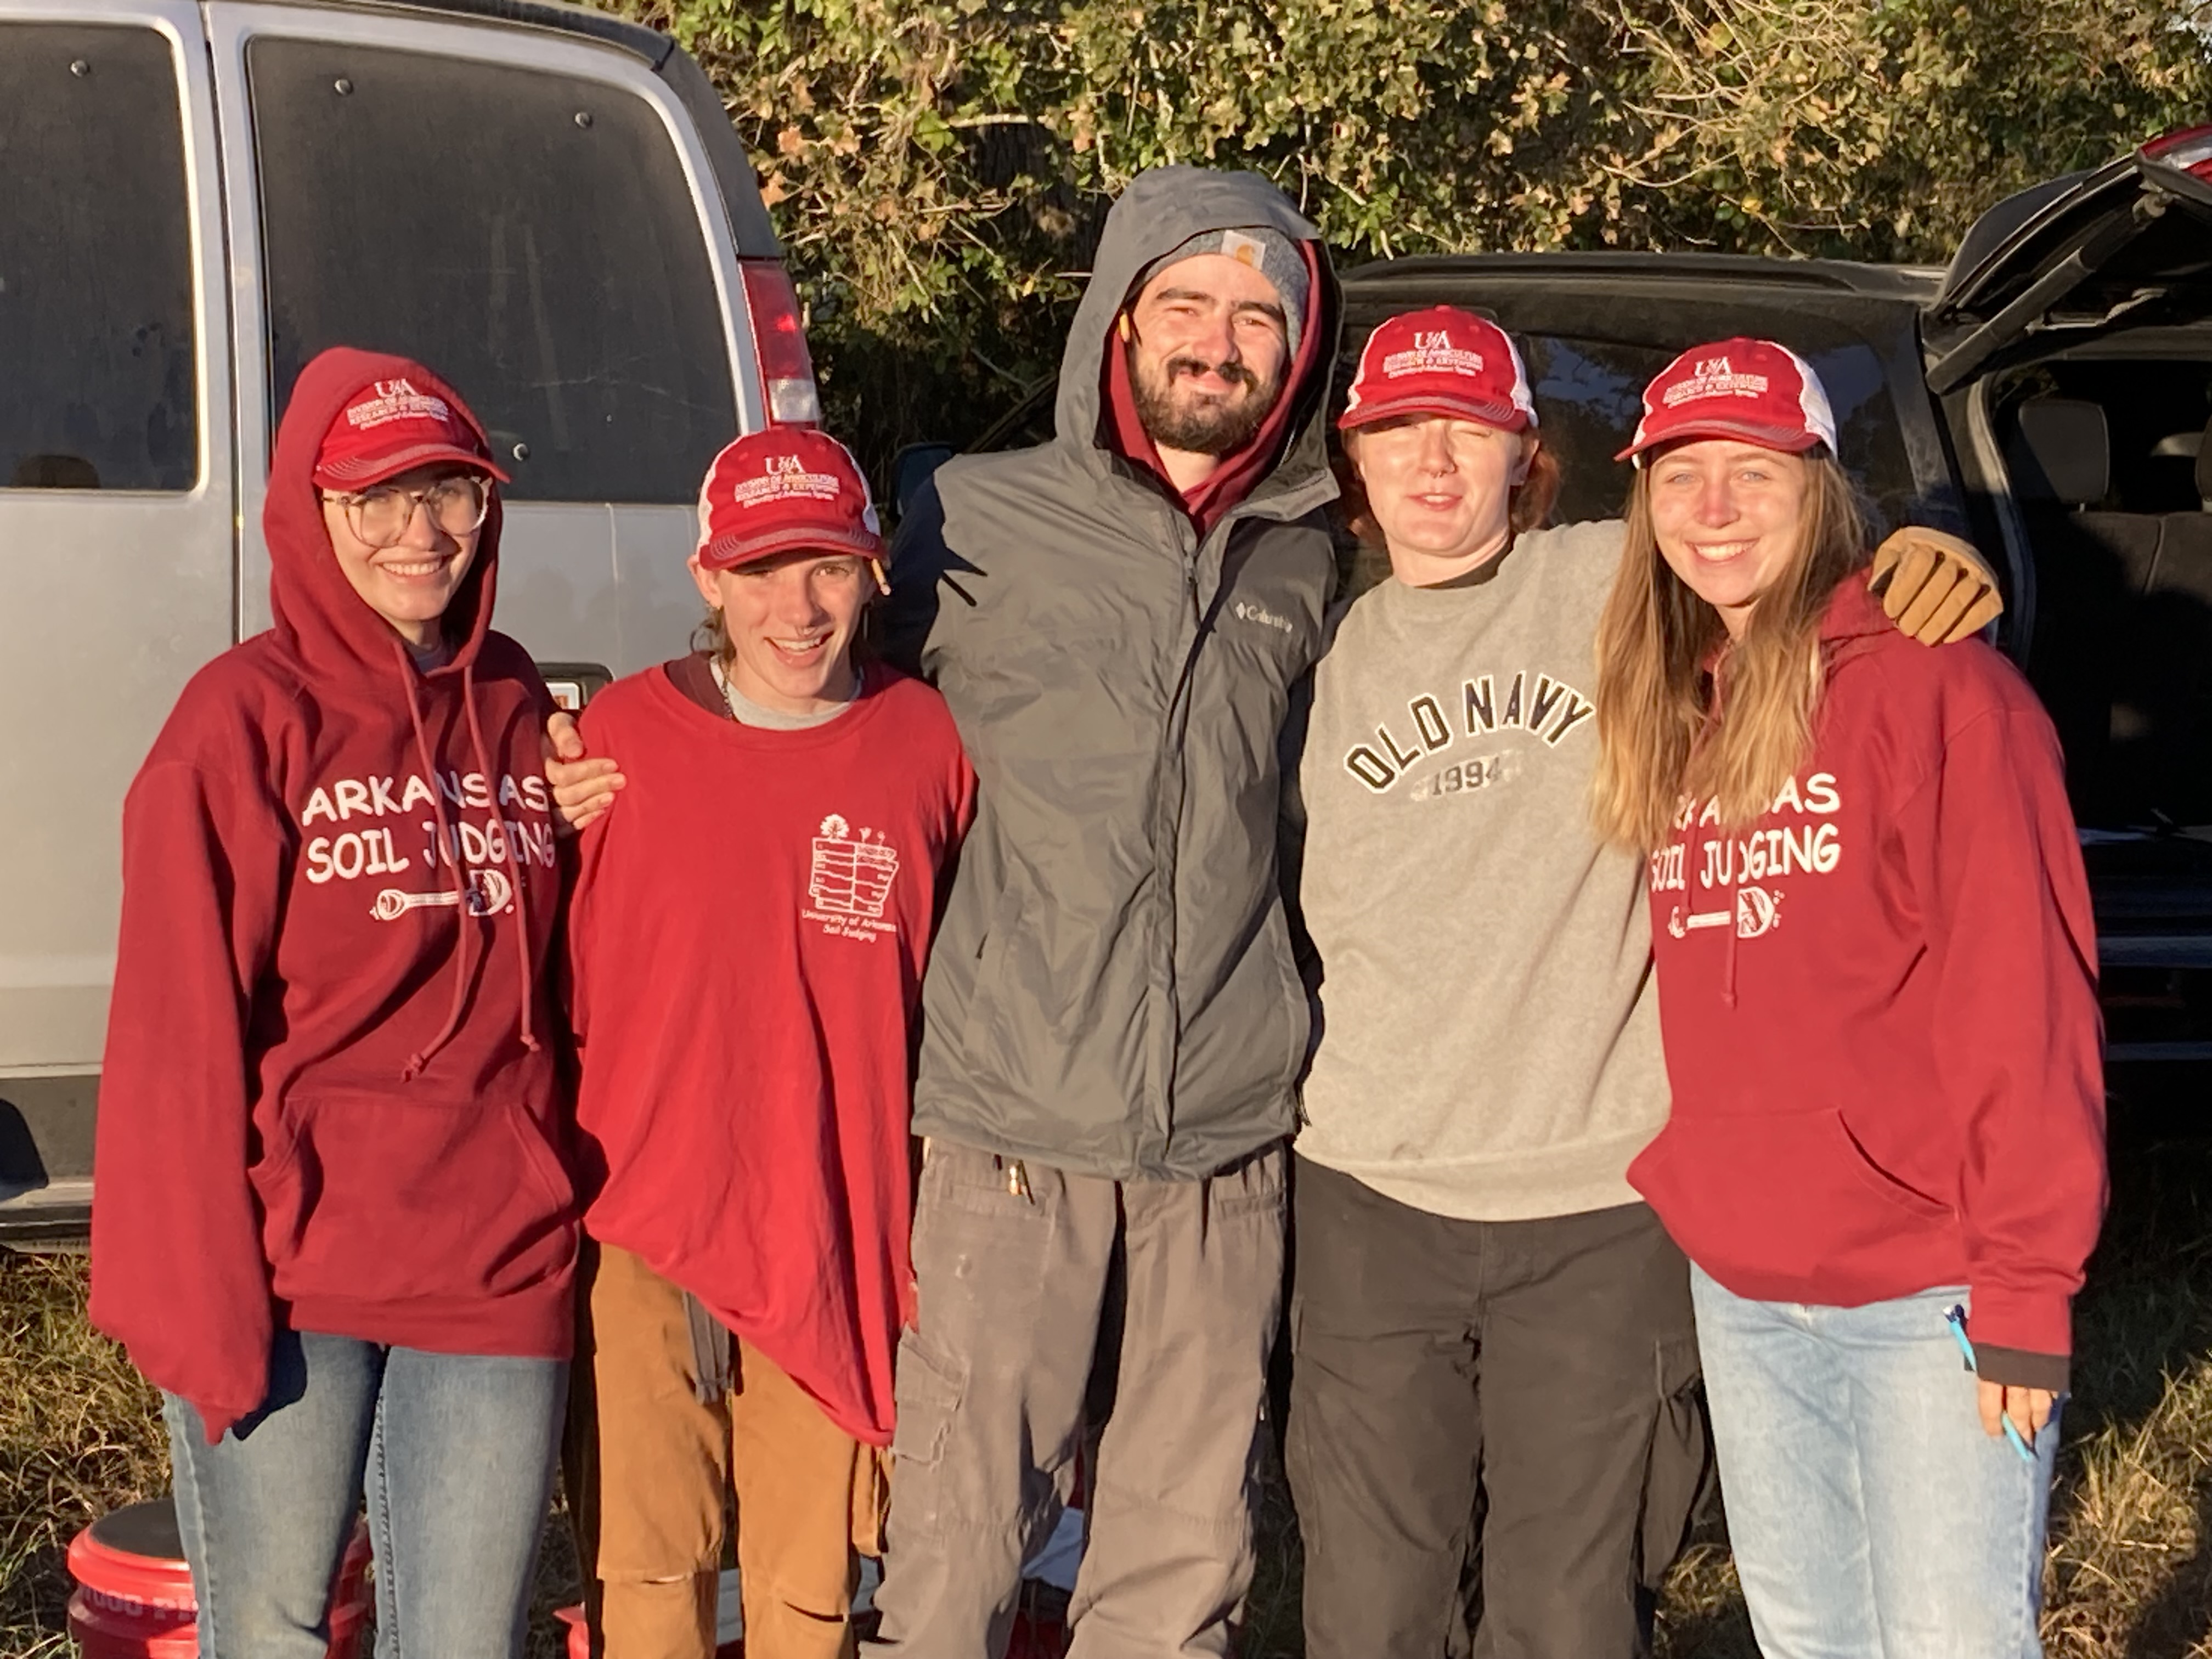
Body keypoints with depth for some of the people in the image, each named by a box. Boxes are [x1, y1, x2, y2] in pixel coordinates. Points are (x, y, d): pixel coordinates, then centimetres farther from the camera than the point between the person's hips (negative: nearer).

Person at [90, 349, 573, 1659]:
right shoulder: (247, 719, -7)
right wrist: (202, 1298, -12)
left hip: (497, 1270, 4)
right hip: (291, 1277, -4)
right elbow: (181, 1034, -10)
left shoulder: (515, 705, 9)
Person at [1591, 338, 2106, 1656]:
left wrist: (2026, 1288, -17)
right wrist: (1673, 1194, 7)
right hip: (1738, 1291, 7)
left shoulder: (1936, 687, -11)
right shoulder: (1666, 713, 11)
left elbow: (2024, 1005, -15)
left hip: (1929, 1296, -7)